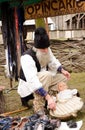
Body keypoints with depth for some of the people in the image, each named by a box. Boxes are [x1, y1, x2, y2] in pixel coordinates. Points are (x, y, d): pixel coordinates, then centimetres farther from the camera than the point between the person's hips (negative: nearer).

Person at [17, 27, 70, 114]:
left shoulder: (46, 50, -12)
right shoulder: (27, 57, -33)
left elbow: (53, 62, 9)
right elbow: (33, 82, -41)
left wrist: (62, 70, -10)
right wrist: (48, 97, -46)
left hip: (42, 80, 8)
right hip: (28, 84, -8)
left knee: (64, 77, 2)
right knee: (46, 75, -34)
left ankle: (37, 96, -1)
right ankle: (38, 107, -23)